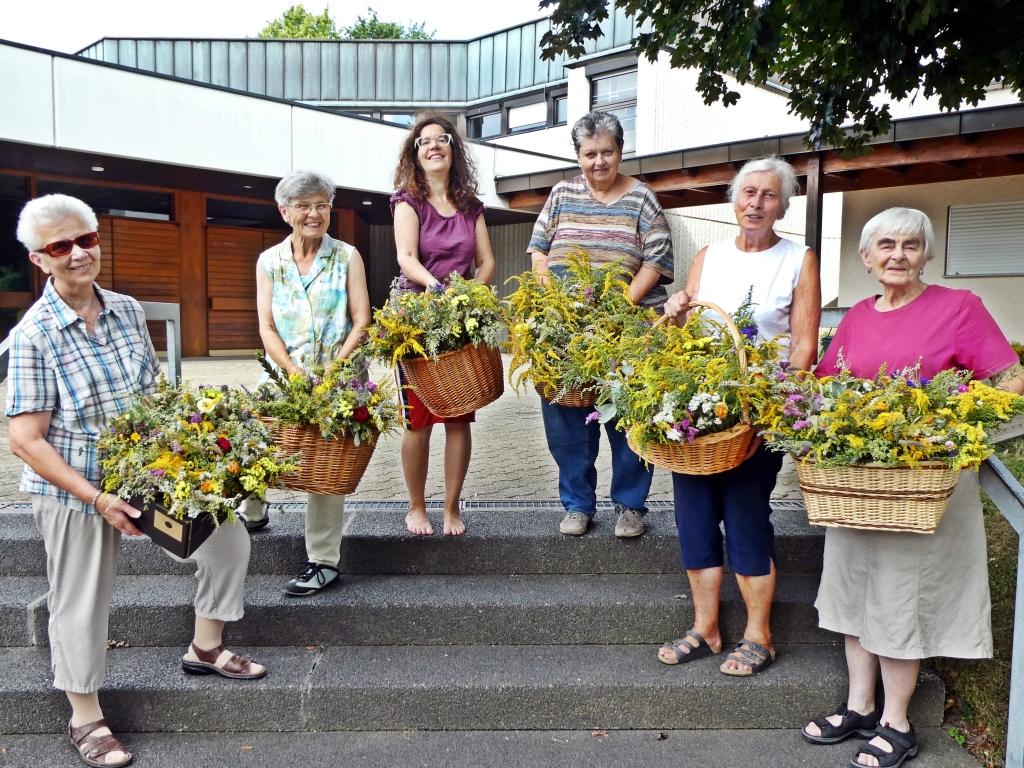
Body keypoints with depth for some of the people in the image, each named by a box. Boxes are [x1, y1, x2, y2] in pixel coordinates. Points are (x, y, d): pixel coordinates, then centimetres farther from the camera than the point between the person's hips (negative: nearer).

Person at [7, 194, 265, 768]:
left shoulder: (128, 311, -2)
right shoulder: (34, 335, -17)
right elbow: (26, 440, -18)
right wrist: (97, 498, -23)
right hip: (74, 487, -5)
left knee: (229, 538, 4)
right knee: (83, 599, 9)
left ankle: (205, 648, 28)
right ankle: (86, 718, 33)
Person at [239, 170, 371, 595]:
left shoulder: (347, 257, 2)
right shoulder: (269, 261, 7)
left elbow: (361, 322, -3)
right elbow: (266, 327, 1)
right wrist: (296, 373, -14)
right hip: (281, 376, 3)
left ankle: (324, 561, 3)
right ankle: (252, 514, 36)